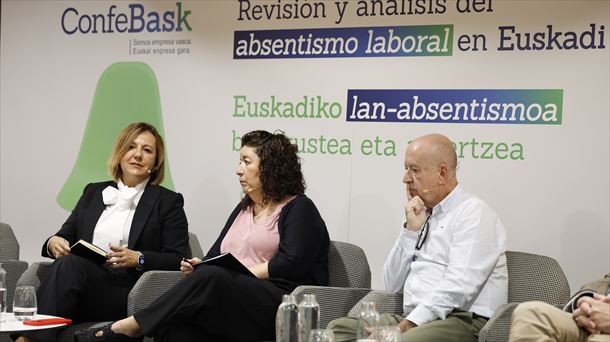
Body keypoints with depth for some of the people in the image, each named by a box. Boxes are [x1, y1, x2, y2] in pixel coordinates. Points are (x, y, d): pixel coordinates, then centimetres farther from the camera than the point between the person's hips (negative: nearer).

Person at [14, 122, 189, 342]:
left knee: (70, 264, -33)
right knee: (67, 260, -33)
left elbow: (177, 260, 4)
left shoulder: (169, 202, 12)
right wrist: (53, 242, -1)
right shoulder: (93, 192, 25)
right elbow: (66, 236, 25)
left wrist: (138, 259, -14)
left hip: (128, 295, -4)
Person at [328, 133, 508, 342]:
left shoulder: (473, 212, -2)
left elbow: (459, 285, -16)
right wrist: (411, 230, 7)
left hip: (461, 321, -8)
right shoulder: (424, 215, 21)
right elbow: (393, 285, 16)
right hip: (414, 320, 8)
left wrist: (410, 323, -20)